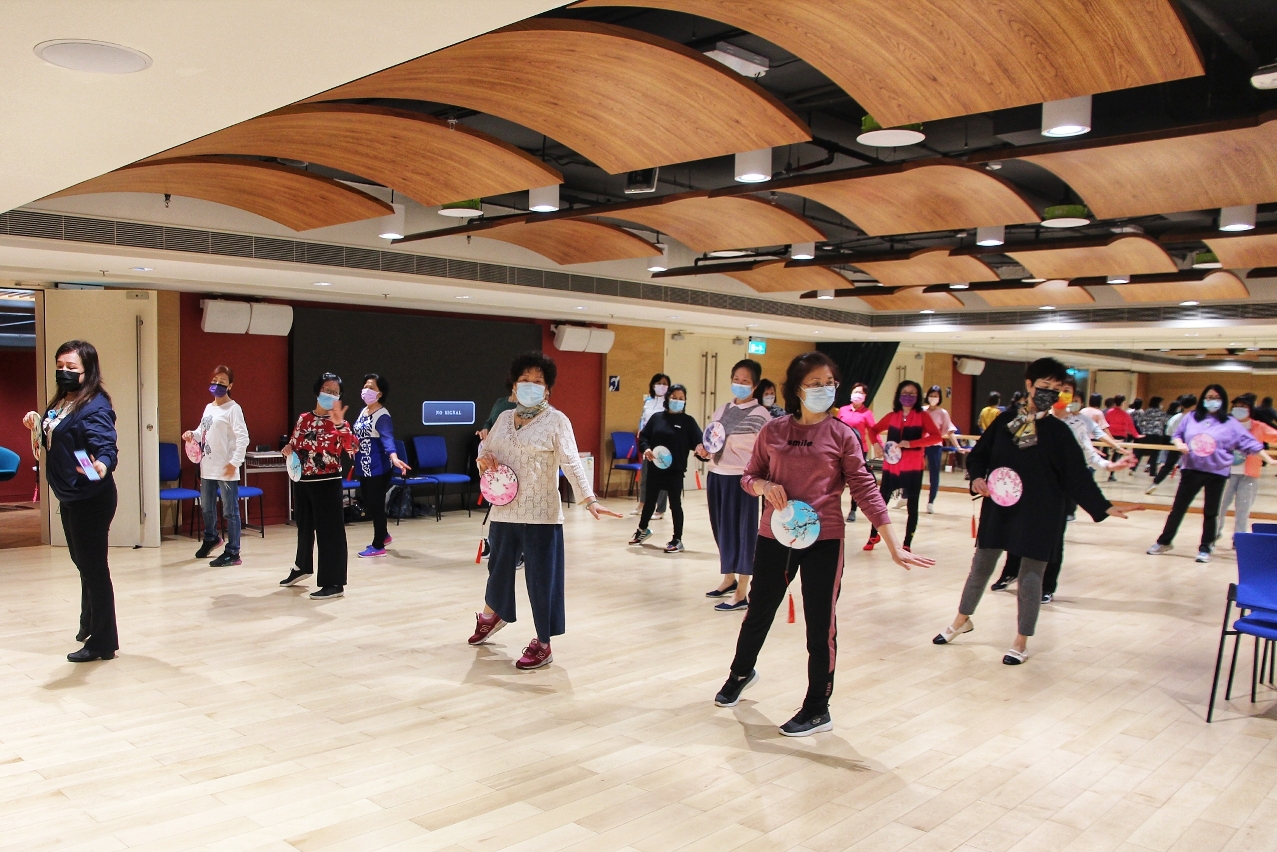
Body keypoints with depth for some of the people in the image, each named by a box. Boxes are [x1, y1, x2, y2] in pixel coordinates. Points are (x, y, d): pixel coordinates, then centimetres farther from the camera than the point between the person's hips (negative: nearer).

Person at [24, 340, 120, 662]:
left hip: (91, 500, -10)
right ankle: (89, 626, 40)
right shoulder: (59, 403, 9)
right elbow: (51, 443, 19)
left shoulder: (95, 407, -19)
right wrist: (36, 427, 2)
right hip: (68, 499, 10)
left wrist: (102, 465, -48)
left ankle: (103, 642, 10)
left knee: (93, 567, -1)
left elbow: (107, 447, -28)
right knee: (83, 563, 23)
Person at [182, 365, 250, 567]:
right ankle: (211, 538, 47)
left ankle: (232, 552, 4)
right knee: (206, 507, 23)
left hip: (226, 469, -8)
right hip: (208, 467, 8)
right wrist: (192, 434, 2)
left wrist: (234, 462, -21)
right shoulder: (208, 407, 14)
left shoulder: (233, 408, -10)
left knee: (230, 511, -2)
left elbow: (243, 437, -17)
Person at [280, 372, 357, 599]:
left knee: (330, 531, -5)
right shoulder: (304, 419, 6)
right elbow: (295, 444, 18)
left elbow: (352, 448, -25)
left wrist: (339, 423, -37)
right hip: (303, 481, 6)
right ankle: (302, 567, 44)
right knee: (304, 526, 22)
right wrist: (289, 450, -5)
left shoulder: (339, 422, -8)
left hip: (327, 483, -6)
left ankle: (334, 583, 0)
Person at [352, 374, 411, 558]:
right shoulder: (363, 411, 9)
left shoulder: (382, 416, -18)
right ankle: (383, 535, 38)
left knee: (376, 505, 0)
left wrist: (394, 457, -47)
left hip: (378, 468, -9)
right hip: (364, 468, 9)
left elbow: (387, 439, -32)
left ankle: (378, 546, 13)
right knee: (368, 505, 18)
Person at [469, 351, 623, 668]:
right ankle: (491, 615, 49)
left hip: (540, 514, -5)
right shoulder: (505, 418, 9)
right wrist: (484, 458, -5)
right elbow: (485, 448, 20)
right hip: (504, 511, 5)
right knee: (499, 567, 19)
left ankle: (543, 645, 12)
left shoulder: (556, 421, -8)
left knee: (542, 578, -1)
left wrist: (589, 499, -30)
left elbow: (571, 463, -17)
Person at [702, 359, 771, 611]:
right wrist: (704, 449, -1)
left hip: (741, 478, -6)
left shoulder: (761, 415, -7)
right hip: (717, 476, 6)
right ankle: (729, 579, 32)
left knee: (741, 531, -1)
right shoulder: (722, 410, 12)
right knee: (721, 528, 14)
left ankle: (742, 593, 6)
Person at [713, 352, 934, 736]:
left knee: (820, 625, 6)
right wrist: (764, 486, -16)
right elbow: (749, 477, 9)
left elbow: (865, 489, -7)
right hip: (774, 537, 2)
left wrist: (895, 546, -12)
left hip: (824, 541, -2)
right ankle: (741, 673, 47)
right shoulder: (773, 431, 0)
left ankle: (817, 710, 23)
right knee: (758, 614, 18)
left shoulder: (841, 435, -5)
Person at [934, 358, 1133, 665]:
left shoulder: (1058, 432, -5)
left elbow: (1077, 476, -5)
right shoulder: (1005, 421, 0)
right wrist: (977, 478, -12)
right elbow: (977, 455, 7)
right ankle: (962, 620, 36)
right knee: (981, 567, 15)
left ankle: (1021, 642, 22)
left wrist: (1103, 507, -14)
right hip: (998, 509, 2)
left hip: (1039, 515, -2)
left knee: (1030, 577, 5)